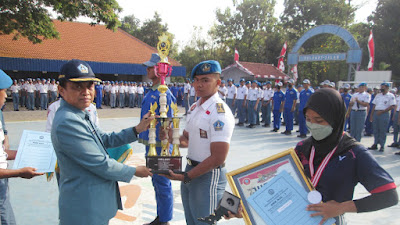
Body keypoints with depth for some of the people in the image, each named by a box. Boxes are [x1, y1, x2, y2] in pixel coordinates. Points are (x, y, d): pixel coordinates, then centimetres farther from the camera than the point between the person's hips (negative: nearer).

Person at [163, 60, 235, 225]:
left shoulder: (220, 113, -20)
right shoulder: (194, 107, 9)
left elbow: (218, 158, -24)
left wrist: (185, 177, -21)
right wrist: (171, 137, -4)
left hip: (209, 176, -8)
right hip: (190, 170, 8)